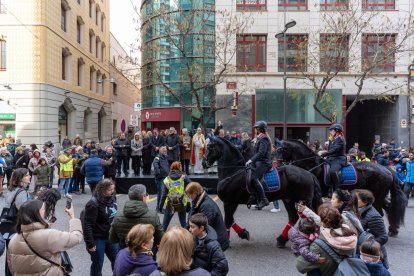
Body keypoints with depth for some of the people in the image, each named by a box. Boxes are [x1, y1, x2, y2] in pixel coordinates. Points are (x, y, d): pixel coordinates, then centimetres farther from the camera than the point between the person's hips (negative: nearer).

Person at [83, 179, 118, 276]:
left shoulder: (112, 198, -3)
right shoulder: (93, 203, -21)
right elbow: (87, 225, -20)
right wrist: (90, 243, -18)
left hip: (110, 237, 6)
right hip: (98, 239, -6)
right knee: (97, 265, 12)